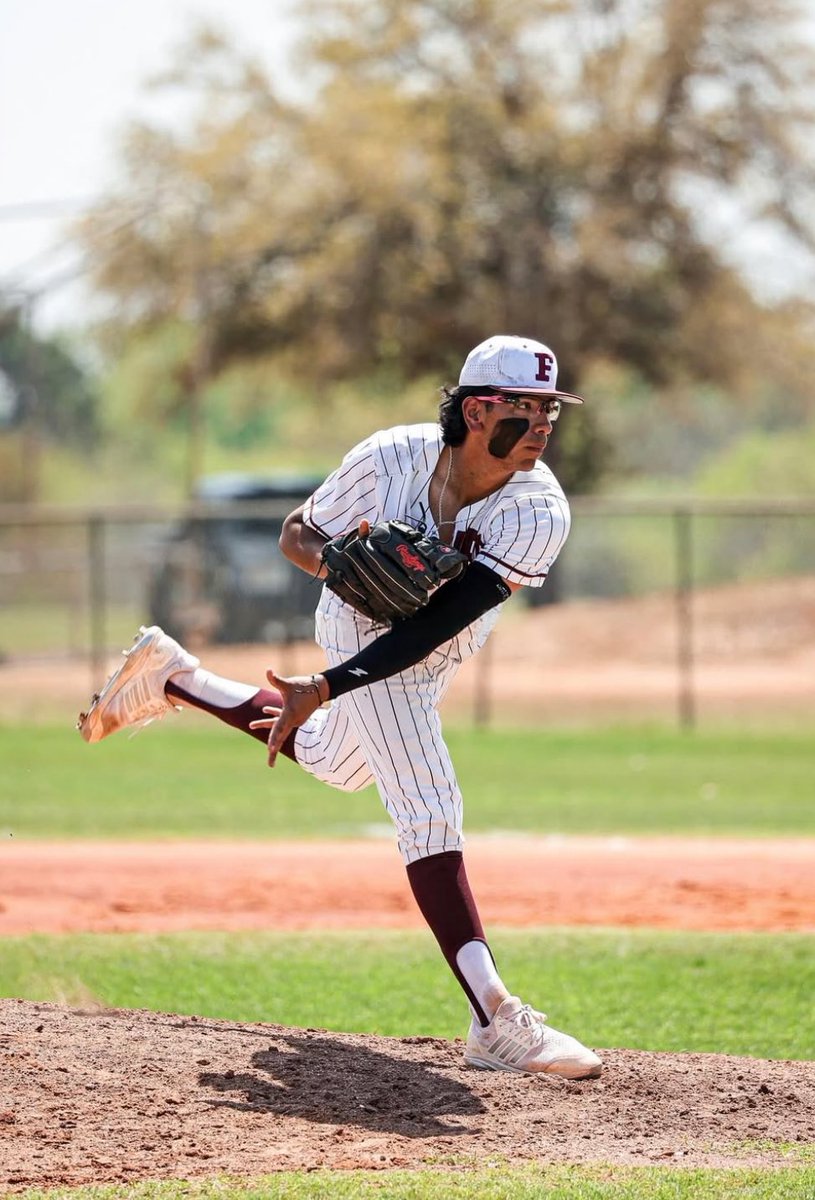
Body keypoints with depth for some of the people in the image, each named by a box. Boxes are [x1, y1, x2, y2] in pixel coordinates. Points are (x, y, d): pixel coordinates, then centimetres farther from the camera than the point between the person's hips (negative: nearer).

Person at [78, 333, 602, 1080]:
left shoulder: (539, 514, -29)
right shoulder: (390, 459, -29)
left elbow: (433, 629, -33)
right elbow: (297, 534, -11)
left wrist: (326, 688, -39)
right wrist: (338, 560, -35)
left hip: (431, 662, 4)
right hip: (363, 628, -4)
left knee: (335, 763, 27)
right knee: (429, 808, -16)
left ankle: (171, 678, 46)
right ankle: (496, 1024, -24)